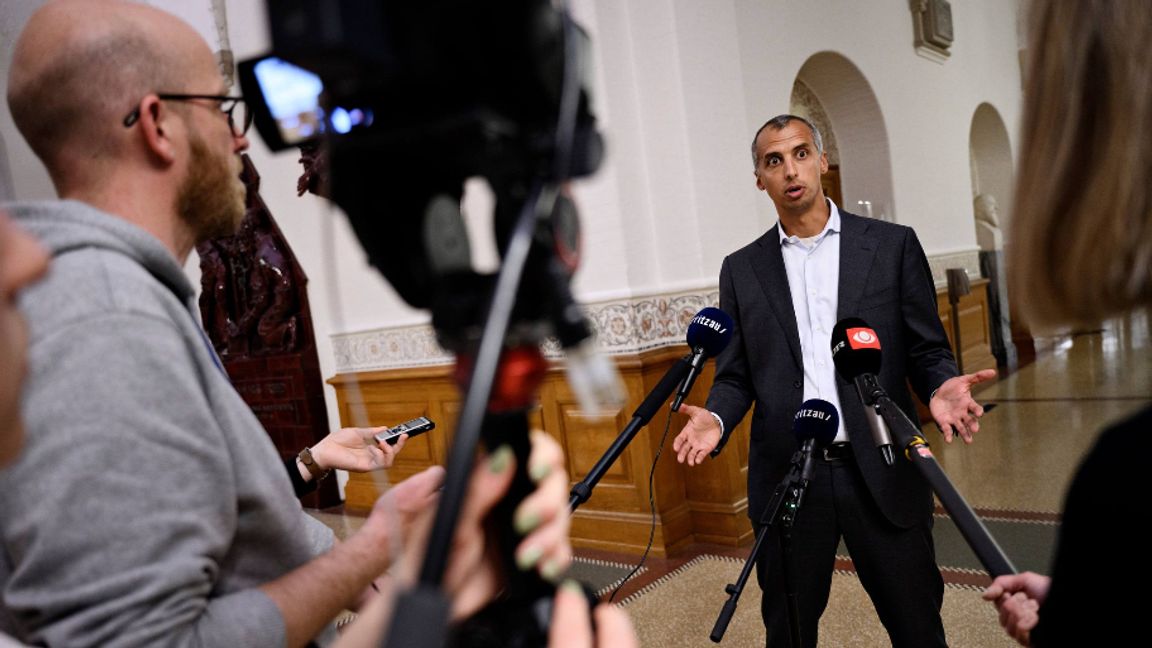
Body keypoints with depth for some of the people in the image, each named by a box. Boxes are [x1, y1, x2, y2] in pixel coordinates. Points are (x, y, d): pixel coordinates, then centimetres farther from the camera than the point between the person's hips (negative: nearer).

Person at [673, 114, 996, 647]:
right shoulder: (742, 269, 7)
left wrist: (941, 386, -17)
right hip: (786, 478, 1)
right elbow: (735, 376, 7)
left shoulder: (893, 245, 4)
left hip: (883, 473, -1)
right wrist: (716, 419, -13)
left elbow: (928, 350, 5)